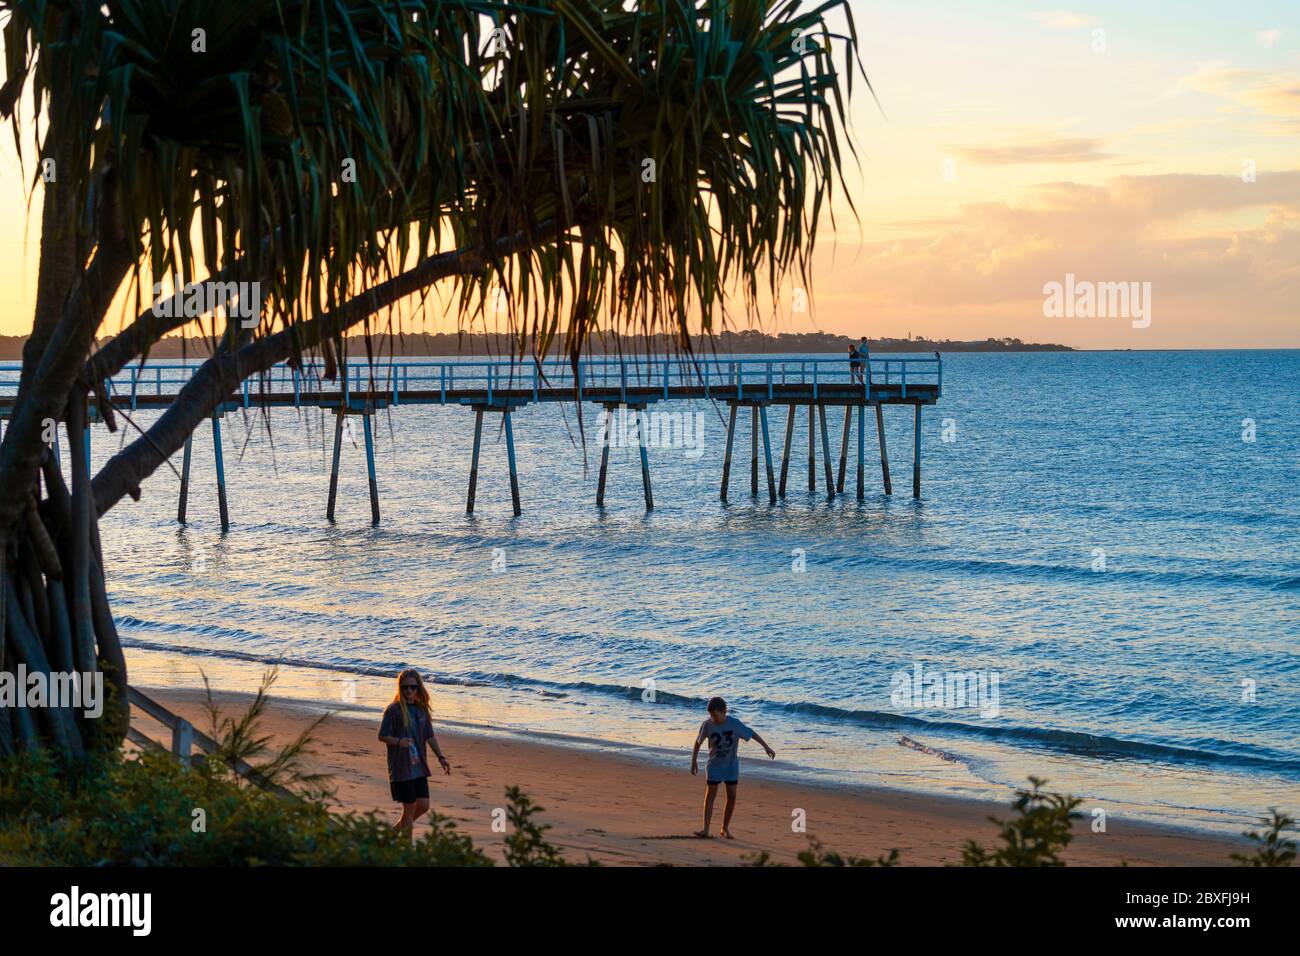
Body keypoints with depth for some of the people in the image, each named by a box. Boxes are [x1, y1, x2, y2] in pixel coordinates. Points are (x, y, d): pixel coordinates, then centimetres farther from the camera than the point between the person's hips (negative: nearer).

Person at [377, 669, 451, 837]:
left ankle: (395, 831, 27)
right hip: (401, 767, -6)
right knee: (409, 808, -3)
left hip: (419, 766, 6)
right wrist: (399, 742, -29)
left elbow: (430, 736, 11)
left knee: (423, 805, 5)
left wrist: (441, 757, 0)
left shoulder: (421, 709, 9)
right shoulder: (393, 710, -10)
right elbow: (382, 736, -11)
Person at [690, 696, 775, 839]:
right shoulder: (707, 725, -18)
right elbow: (698, 742, -3)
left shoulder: (734, 724, -22)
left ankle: (725, 828, 11)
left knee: (732, 796, -1)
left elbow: (752, 734, -12)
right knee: (711, 794, -1)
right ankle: (706, 829, 1)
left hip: (731, 764, 0)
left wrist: (767, 747, -11)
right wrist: (694, 761, 0)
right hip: (715, 764, 0)